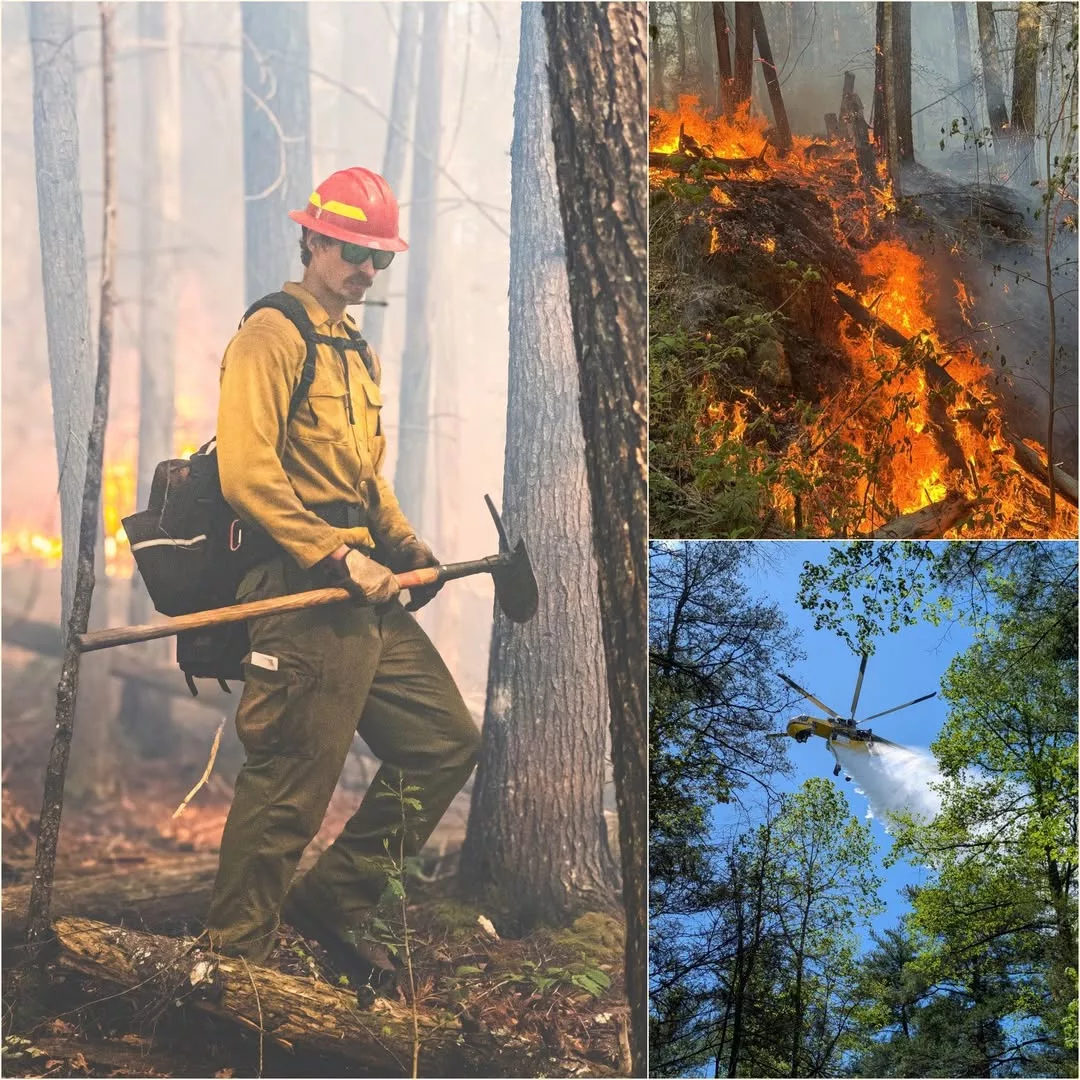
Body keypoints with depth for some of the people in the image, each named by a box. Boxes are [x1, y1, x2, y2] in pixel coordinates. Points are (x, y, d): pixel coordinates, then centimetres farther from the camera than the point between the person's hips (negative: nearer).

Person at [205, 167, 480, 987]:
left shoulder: (357, 351, 22)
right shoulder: (272, 336, -8)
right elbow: (247, 474, -19)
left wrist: (405, 546, 13)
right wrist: (342, 558, -21)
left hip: (368, 598, 10)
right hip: (303, 597, -9)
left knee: (447, 742, 12)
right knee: (290, 784, -7)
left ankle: (332, 903, 21)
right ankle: (232, 961, 6)